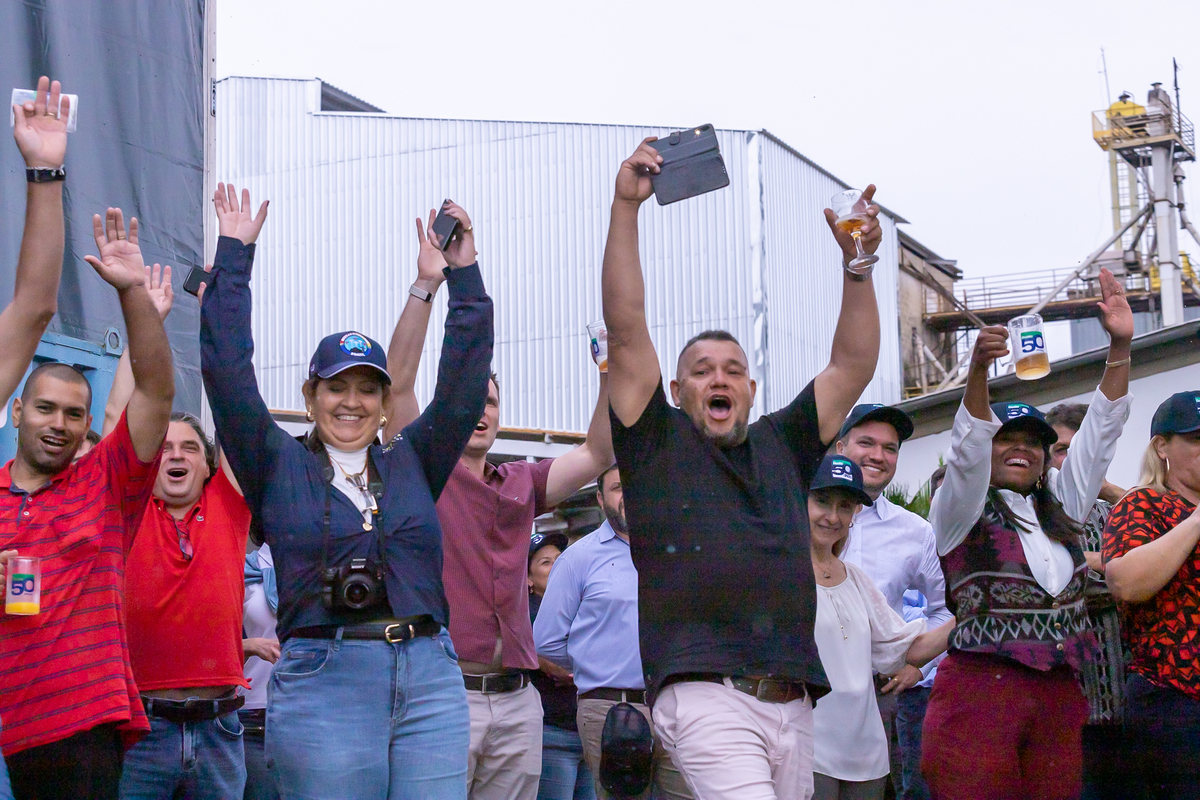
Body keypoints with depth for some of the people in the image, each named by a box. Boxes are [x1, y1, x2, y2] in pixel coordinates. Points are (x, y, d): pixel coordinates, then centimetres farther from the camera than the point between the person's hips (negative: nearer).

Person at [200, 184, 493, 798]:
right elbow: (227, 370, 2)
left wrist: (463, 273, 7)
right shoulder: (277, 466, 8)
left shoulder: (411, 464, 15)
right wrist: (233, 256, 2)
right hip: (321, 685, -2)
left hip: (430, 684, 3)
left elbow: (464, 381, 10)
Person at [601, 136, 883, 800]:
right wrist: (626, 206, -4)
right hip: (707, 697, -5)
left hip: (793, 703, 5)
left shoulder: (780, 447, 21)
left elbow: (854, 365, 18)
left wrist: (857, 264, 8)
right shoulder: (658, 444, 10)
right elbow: (626, 330, 1)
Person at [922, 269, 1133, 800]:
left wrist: (1120, 347, 3)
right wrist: (979, 370, -31)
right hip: (980, 691, -5)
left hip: (1059, 696, 5)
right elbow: (967, 448, -15)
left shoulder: (1060, 507, 18)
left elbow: (1100, 433, 12)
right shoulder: (962, 510, 3)